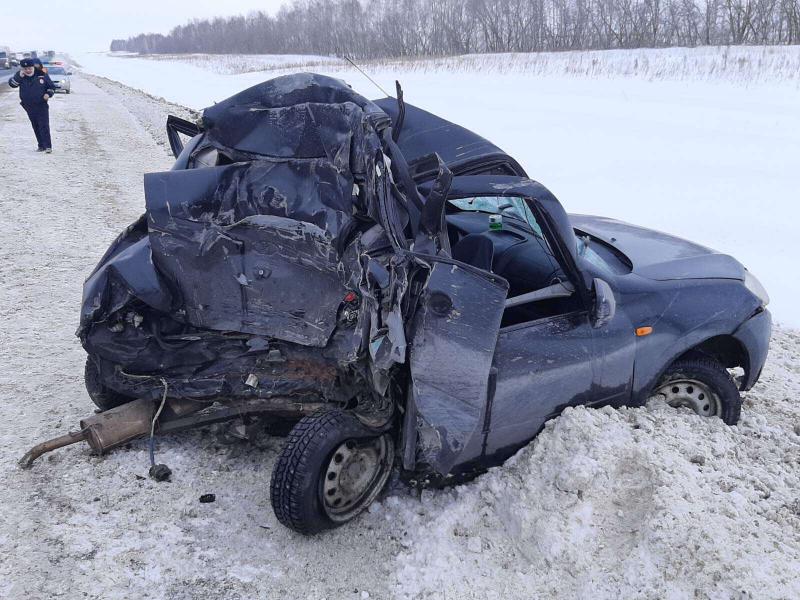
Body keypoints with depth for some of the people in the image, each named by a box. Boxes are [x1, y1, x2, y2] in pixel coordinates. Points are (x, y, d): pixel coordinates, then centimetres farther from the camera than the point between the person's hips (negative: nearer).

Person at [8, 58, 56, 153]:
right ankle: (41, 146, 17)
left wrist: (48, 94, -14)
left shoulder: (42, 75, -4)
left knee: (44, 126, -11)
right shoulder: (20, 76, 0)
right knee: (36, 127, 9)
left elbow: (51, 87, 5)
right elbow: (12, 84, -10)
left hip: (42, 106, -3)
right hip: (29, 107, 3)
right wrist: (19, 76, -23)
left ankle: (48, 146, -12)